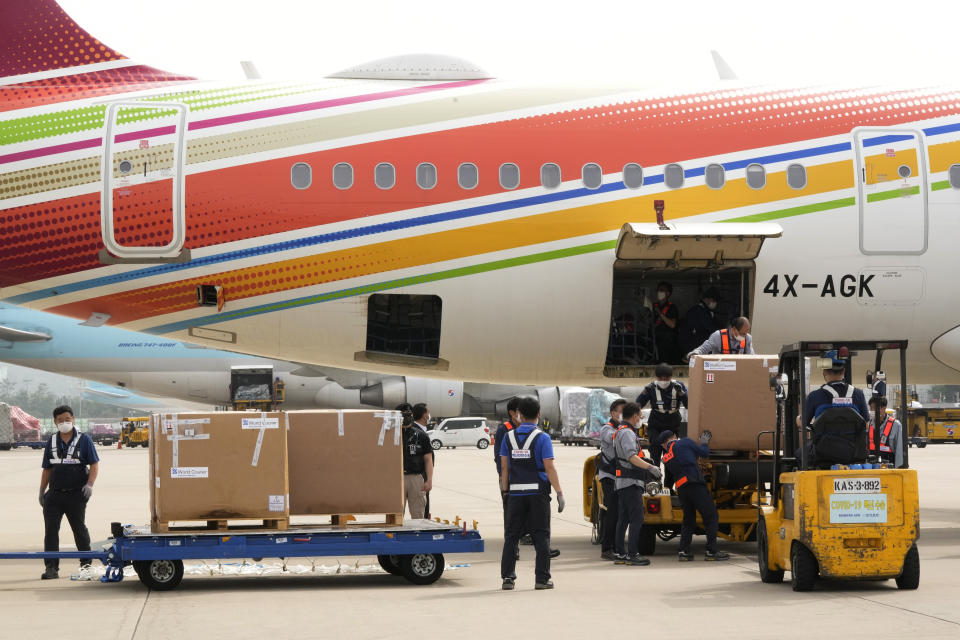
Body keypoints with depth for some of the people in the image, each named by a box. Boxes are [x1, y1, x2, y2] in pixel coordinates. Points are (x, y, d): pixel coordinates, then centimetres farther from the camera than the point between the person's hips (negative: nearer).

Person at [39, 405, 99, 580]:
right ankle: (51, 568, -2)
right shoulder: (52, 441, 10)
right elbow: (47, 469, 16)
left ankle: (86, 564, 23)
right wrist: (42, 491, 12)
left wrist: (89, 484, -17)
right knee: (50, 530, -4)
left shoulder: (84, 440, -1)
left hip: (76, 494, -3)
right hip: (54, 493, 3)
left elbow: (94, 464, -4)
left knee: (79, 529, 8)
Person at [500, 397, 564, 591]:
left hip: (516, 493, 3)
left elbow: (504, 467, 6)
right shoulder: (542, 438, -5)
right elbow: (549, 468, -11)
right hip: (538, 492, -3)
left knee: (511, 536, 8)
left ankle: (507, 577, 5)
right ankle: (542, 579, 1)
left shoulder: (509, 436, 5)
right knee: (541, 536, 2)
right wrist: (560, 494, -9)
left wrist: (505, 491, 13)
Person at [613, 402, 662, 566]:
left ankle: (620, 554, 14)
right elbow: (631, 456, -26)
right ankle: (632, 554, -16)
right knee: (637, 518, -12)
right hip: (630, 482, -11)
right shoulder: (626, 433, -13)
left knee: (623, 519, 12)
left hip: (622, 483, 11)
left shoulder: (621, 431, 21)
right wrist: (650, 467, -31)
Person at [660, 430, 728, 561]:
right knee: (711, 516, -2)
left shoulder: (666, 458, 21)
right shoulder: (685, 442, 6)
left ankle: (683, 551, 8)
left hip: (681, 489, 6)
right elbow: (704, 453, 9)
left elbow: (668, 481, 29)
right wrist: (704, 443, 29)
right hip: (695, 484, -6)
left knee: (688, 520, 17)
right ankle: (712, 551, -7)